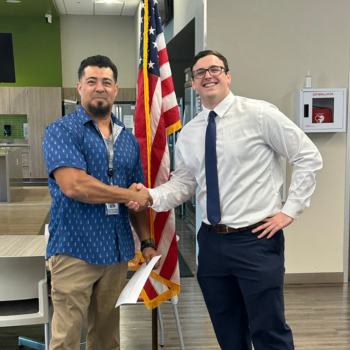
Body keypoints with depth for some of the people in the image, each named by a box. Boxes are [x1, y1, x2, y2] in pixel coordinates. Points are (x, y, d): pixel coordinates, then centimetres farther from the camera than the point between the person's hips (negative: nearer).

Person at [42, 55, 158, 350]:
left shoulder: (129, 140, 14)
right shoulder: (62, 131, -5)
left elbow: (140, 196, 19)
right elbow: (73, 185, -19)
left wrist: (147, 241, 10)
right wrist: (128, 195, -9)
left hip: (117, 253, 6)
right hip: (75, 250, -5)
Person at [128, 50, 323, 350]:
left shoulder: (259, 114, -8)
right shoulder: (188, 133, 9)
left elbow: (309, 157, -5)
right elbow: (183, 182, 10)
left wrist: (291, 210, -9)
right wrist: (151, 196, -8)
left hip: (257, 239, -5)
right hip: (212, 241, 6)